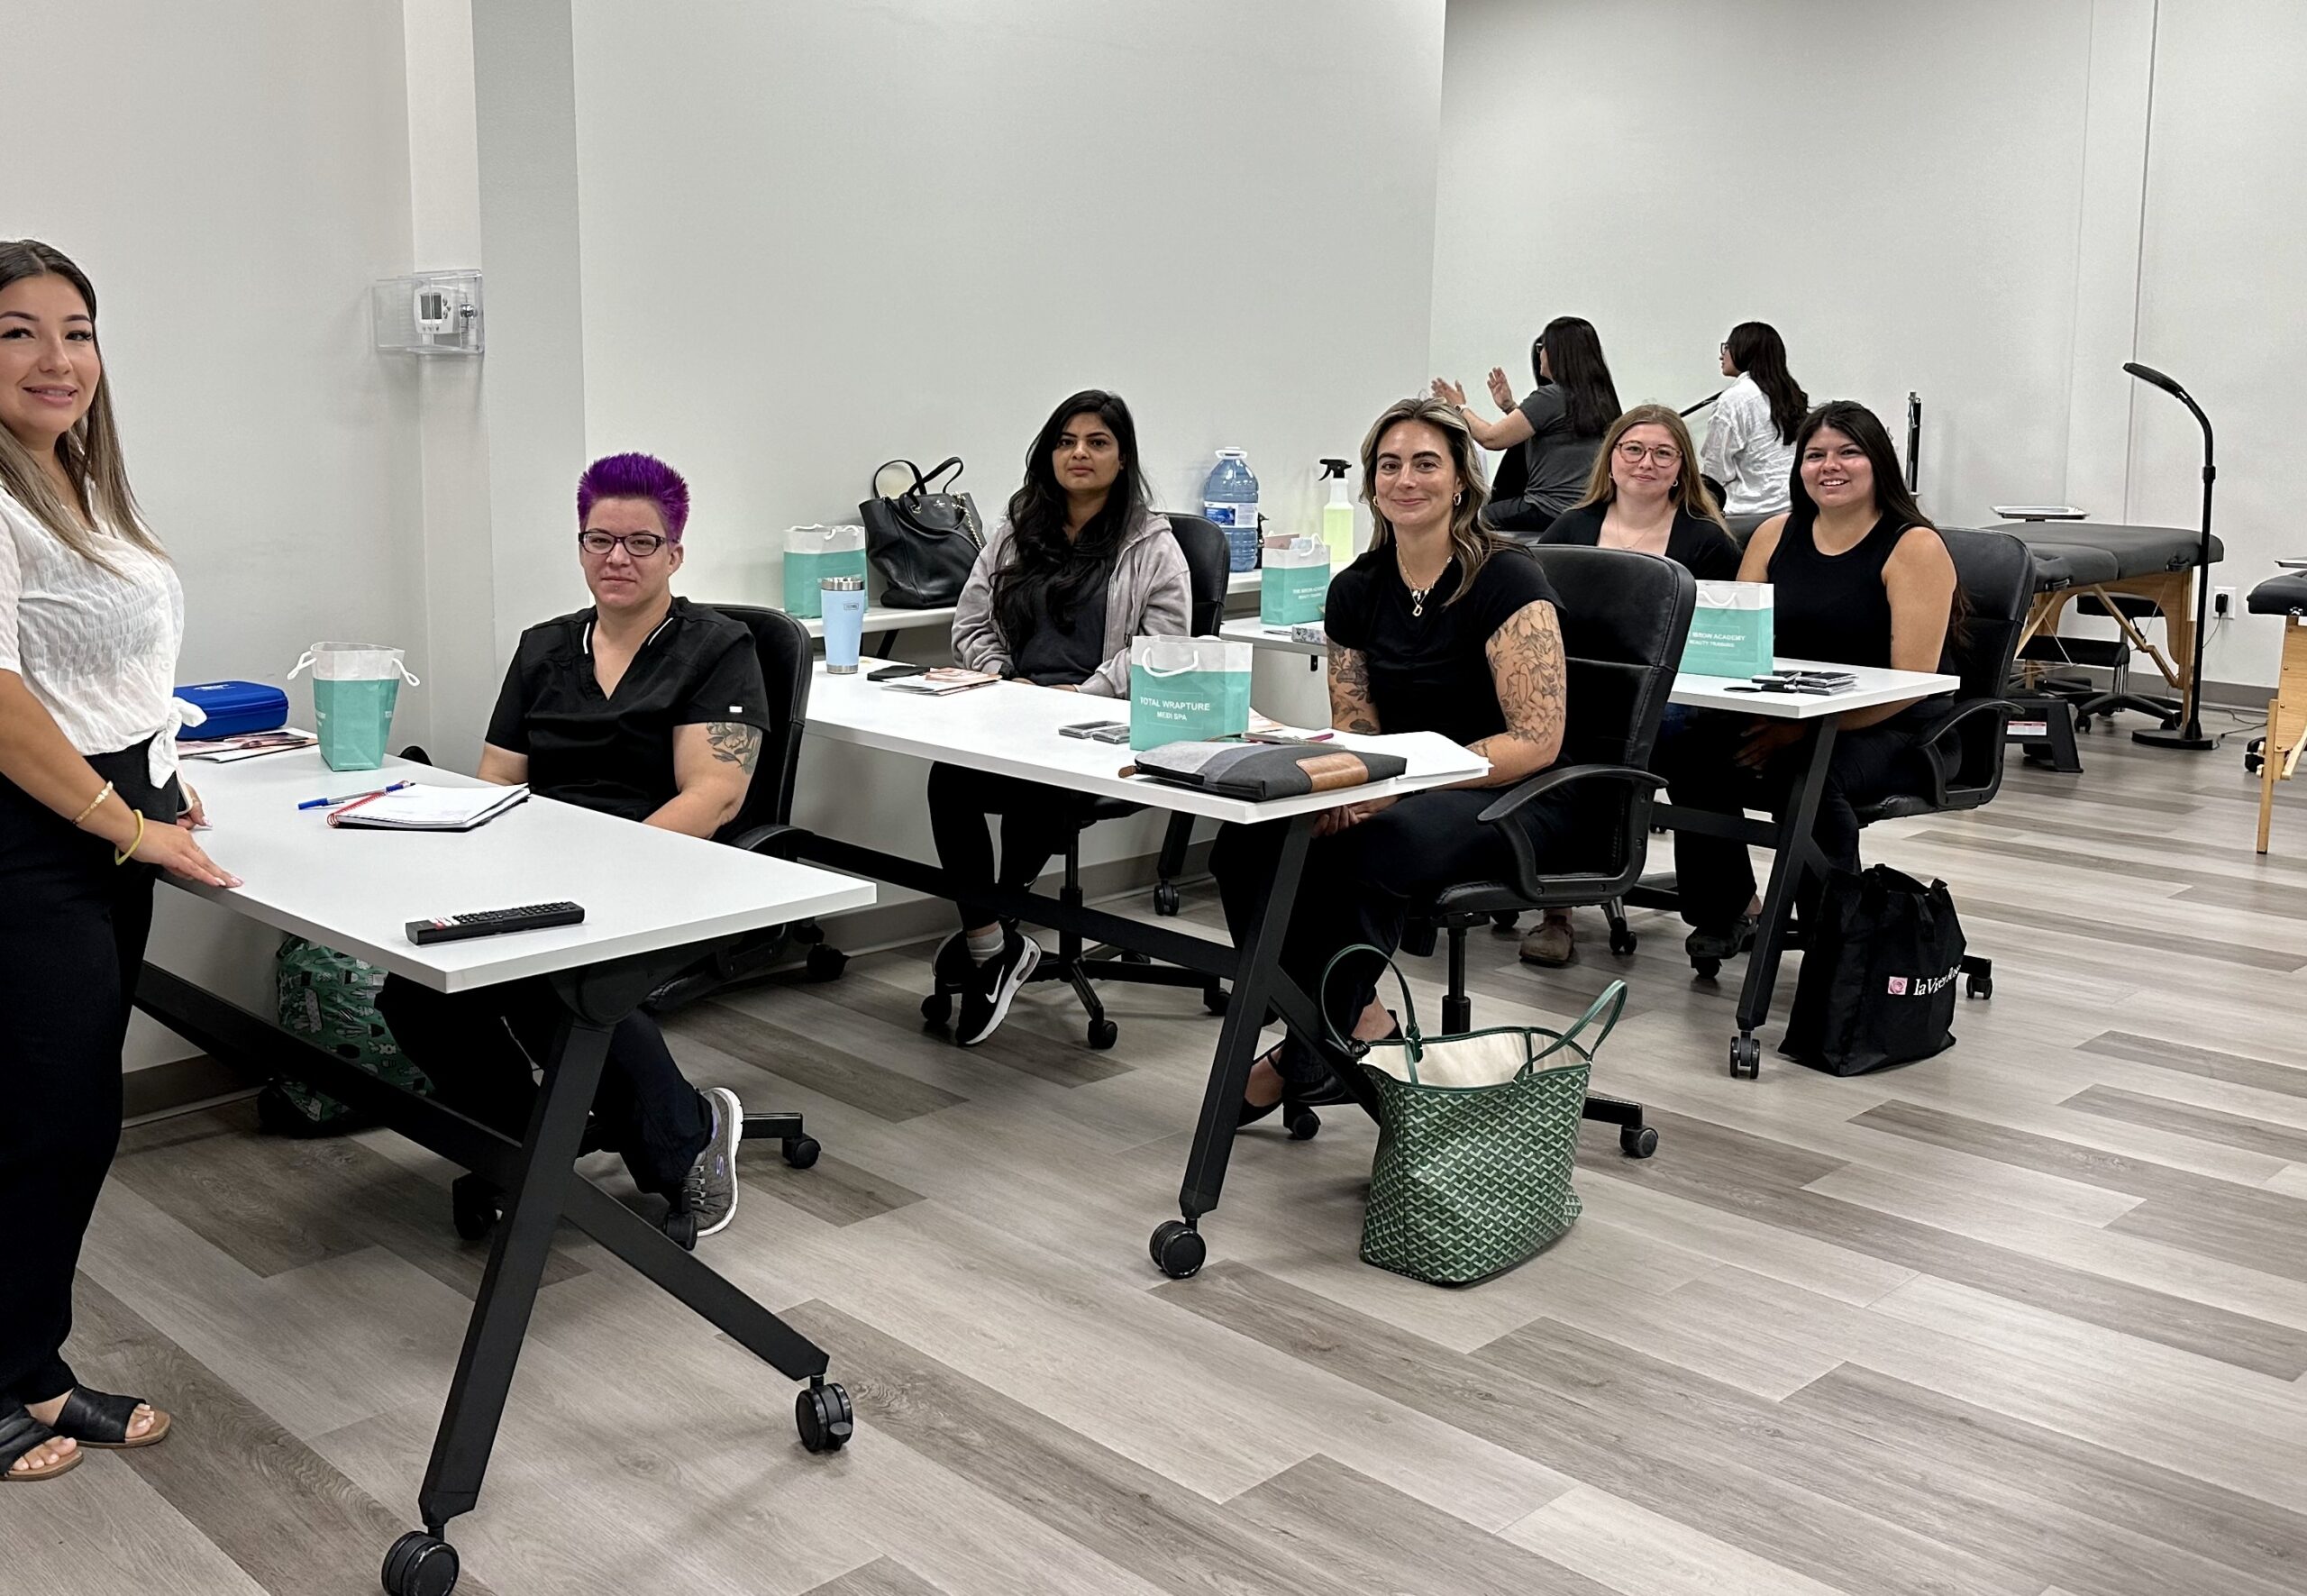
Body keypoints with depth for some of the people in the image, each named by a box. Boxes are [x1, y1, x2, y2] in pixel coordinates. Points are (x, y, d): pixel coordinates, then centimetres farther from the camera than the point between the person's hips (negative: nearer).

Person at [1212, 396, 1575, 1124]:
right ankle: (1355, 1021, -9)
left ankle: (1310, 1055, -14)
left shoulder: (1506, 579, -13)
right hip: (1398, 793, 6)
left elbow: (1536, 740, -19)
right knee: (1248, 841, -21)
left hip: (1516, 799, -6)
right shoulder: (1357, 591, 6)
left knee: (1359, 850, -35)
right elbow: (1355, 730, 10)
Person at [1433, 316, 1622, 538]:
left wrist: (1460, 407, 6)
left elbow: (1491, 438, -10)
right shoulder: (1600, 398, 10)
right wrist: (1510, 407, 23)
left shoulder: (1551, 396, -14)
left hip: (1550, 511, -8)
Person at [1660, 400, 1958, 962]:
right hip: (1778, 724, 5)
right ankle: (1726, 913, -6)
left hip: (1881, 735, -4)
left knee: (1806, 771, -36)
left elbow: (1911, 682, -12)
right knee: (1689, 748, -25)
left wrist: (1805, 728, -21)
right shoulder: (1775, 534, 12)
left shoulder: (1915, 547, -4)